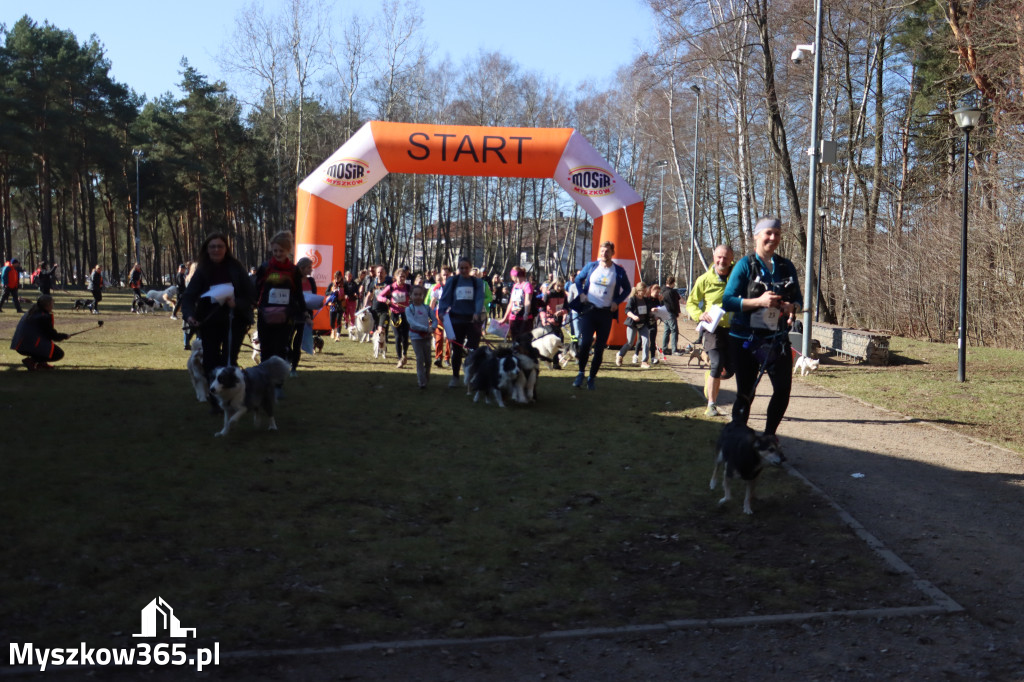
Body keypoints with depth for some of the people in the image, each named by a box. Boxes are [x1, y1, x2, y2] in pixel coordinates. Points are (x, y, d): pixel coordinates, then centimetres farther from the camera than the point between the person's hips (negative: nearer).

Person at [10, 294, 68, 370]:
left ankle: (41, 363, 16)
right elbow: (52, 335, -7)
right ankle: (31, 361, -10)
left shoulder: (31, 312, 17)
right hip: (32, 346, -9)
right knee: (59, 354, -1)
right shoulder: (45, 316, -10)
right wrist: (64, 336, 11)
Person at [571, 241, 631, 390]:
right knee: (585, 342, -12)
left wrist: (617, 302, -1)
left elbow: (627, 289, 13)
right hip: (589, 309, 0)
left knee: (600, 347, 3)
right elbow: (578, 279, 18)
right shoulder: (591, 266, 4)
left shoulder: (619, 271, 2)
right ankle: (581, 373, 4)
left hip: (606, 312, 0)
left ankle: (592, 377, 15)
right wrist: (581, 294, 3)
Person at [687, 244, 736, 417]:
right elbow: (691, 303, 8)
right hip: (713, 328, -2)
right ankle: (711, 405, -7)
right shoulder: (704, 280, 1)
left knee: (729, 370, 4)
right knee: (717, 364, -18)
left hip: (733, 329, 2)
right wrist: (700, 315, -12)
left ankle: (709, 379, 40)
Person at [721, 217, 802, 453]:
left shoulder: (786, 267, 8)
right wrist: (759, 301, -23)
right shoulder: (745, 265, -6)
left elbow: (798, 298, 14)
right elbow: (727, 301, -11)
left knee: (783, 389, 2)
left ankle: (769, 436, 23)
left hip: (777, 339, 4)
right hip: (746, 340, -4)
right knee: (745, 393, 2)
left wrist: (792, 307, -9)